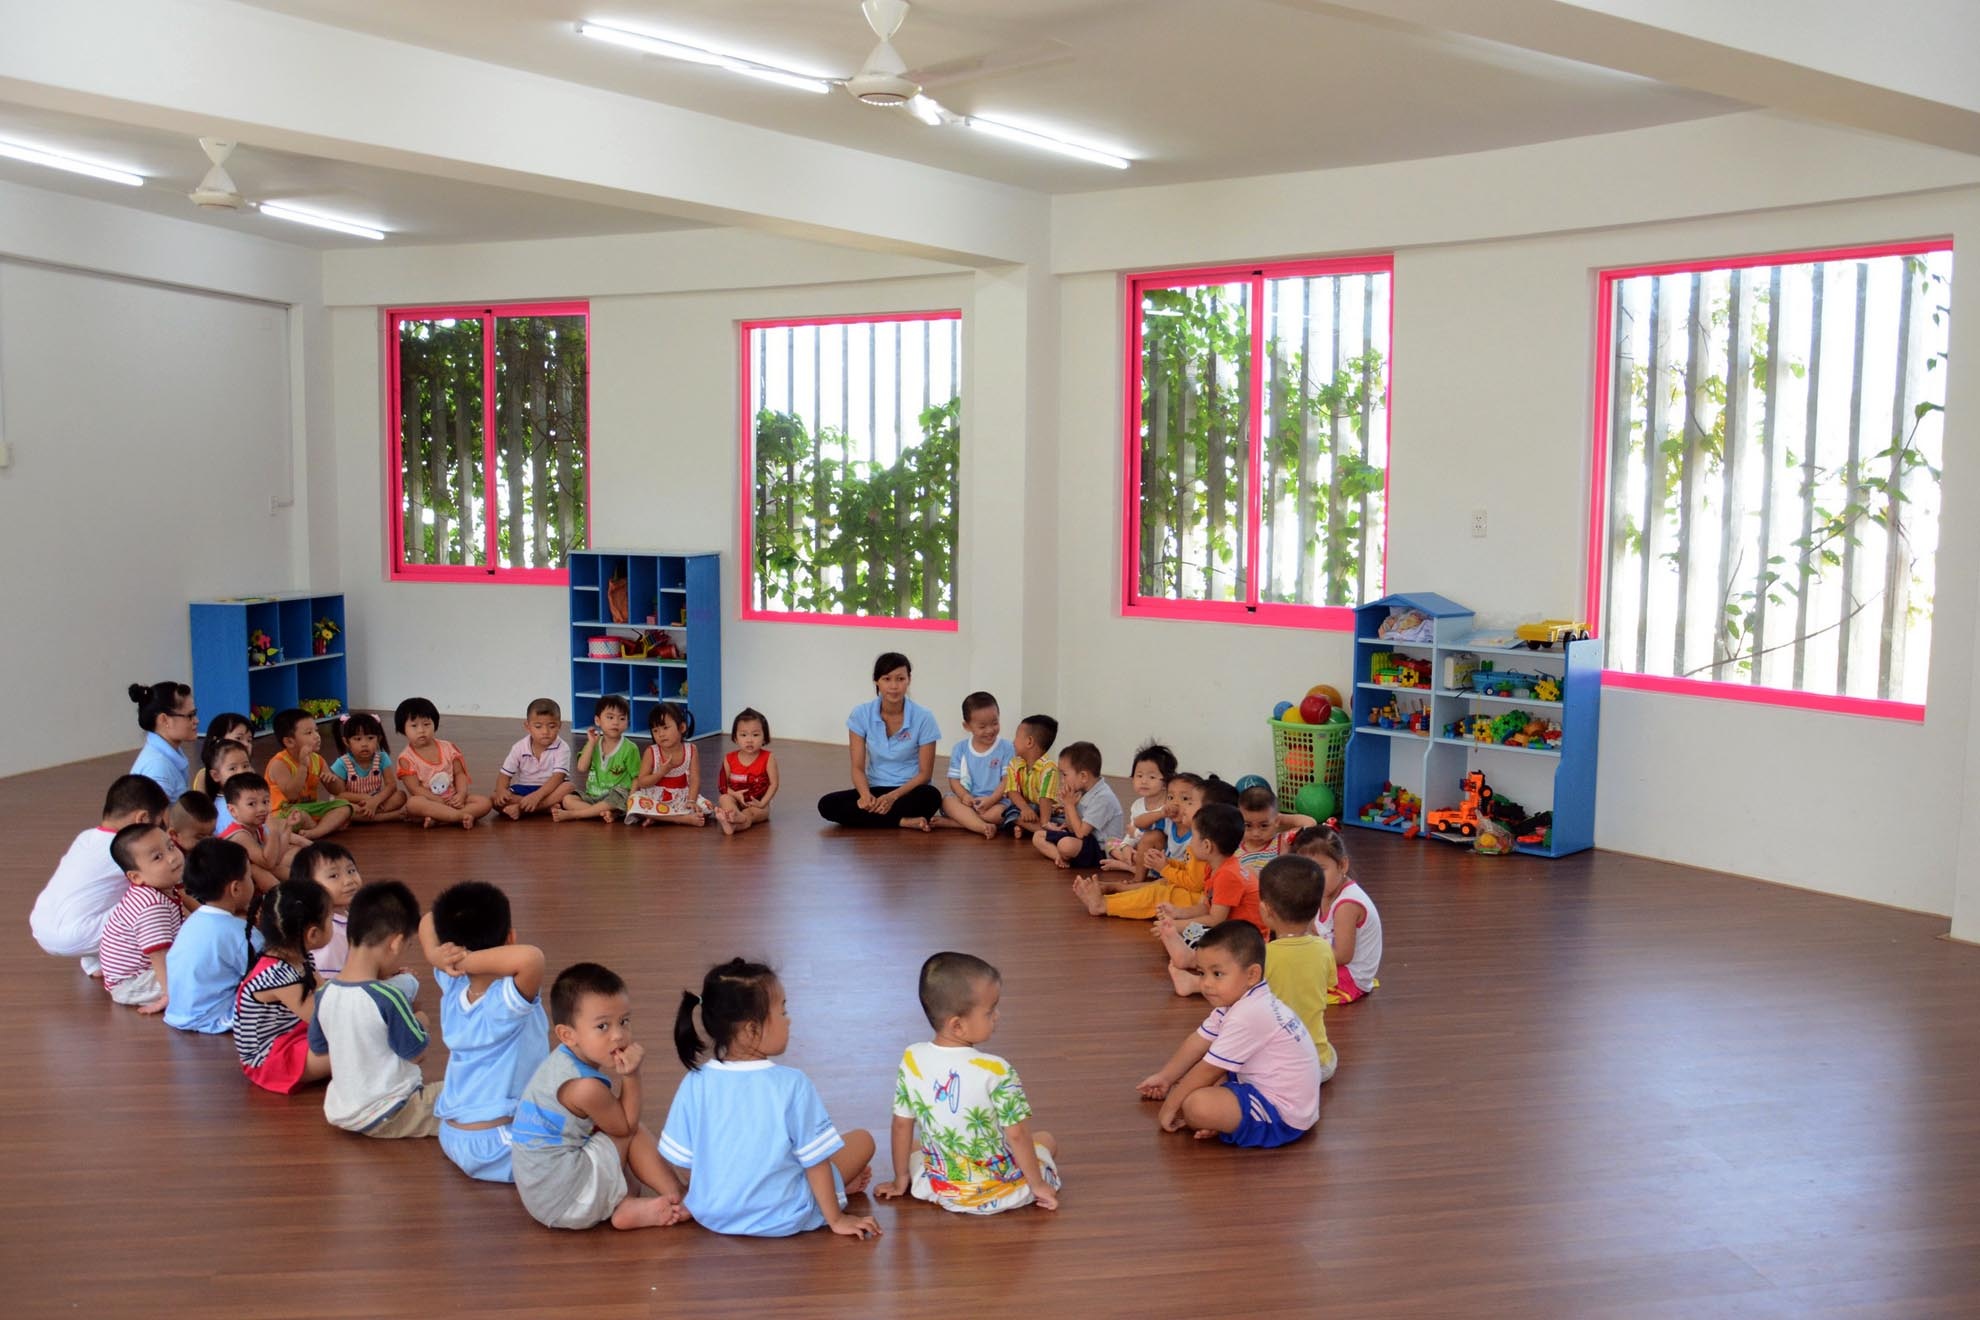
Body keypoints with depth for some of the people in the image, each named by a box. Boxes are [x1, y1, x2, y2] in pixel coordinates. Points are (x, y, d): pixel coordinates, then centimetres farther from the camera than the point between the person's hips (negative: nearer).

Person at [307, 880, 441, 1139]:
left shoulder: (325, 994, -4)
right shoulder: (389, 997, -24)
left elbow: (317, 1046, 11)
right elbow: (416, 1053, -14)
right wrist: (420, 1022, 5)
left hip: (340, 1113, 7)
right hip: (387, 1117, -7)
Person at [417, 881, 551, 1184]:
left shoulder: (452, 987, -2)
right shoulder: (509, 1000, -24)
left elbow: (428, 921, 11)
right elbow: (530, 957, -47)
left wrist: (436, 955, -10)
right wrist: (470, 961, -31)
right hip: (495, 1148, -8)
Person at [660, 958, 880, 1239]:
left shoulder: (695, 1083, -10)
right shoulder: (792, 1084, -20)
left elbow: (682, 1161, -1)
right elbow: (816, 1161, -12)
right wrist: (836, 1219, 2)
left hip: (709, 1215, 4)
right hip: (781, 1220, -3)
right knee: (862, 1141, 12)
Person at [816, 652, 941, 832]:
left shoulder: (923, 717, -9)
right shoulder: (861, 714, -4)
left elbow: (925, 773, -7)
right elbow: (858, 767, -5)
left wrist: (892, 796, -22)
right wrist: (866, 795, -27)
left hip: (910, 790, -3)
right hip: (876, 789, 3)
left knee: (930, 797, -37)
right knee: (827, 805, -24)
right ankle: (903, 821, -27)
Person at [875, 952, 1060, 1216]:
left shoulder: (912, 1061, -13)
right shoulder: (996, 1071, -25)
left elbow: (902, 1125, -3)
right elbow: (1017, 1135, -18)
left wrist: (901, 1179, 11)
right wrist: (1037, 1185, -3)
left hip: (941, 1191, 2)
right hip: (1001, 1192, -1)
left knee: (912, 1144, 32)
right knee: (1046, 1140, 25)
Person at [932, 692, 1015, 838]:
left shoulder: (1006, 748, -1)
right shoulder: (961, 748, 6)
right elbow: (954, 779, 4)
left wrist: (991, 799, -21)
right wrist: (965, 796, -18)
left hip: (996, 800, -2)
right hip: (967, 799, 2)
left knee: (998, 813, -35)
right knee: (948, 800, -27)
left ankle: (949, 822, -32)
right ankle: (983, 827, -46)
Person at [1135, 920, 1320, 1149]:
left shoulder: (1247, 1017, -27)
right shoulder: (1237, 1001, 4)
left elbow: (1209, 1070, -19)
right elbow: (1198, 1042, 14)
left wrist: (1170, 1106, -9)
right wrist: (1165, 1077, 19)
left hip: (1283, 1115, -11)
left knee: (1196, 1104, -30)